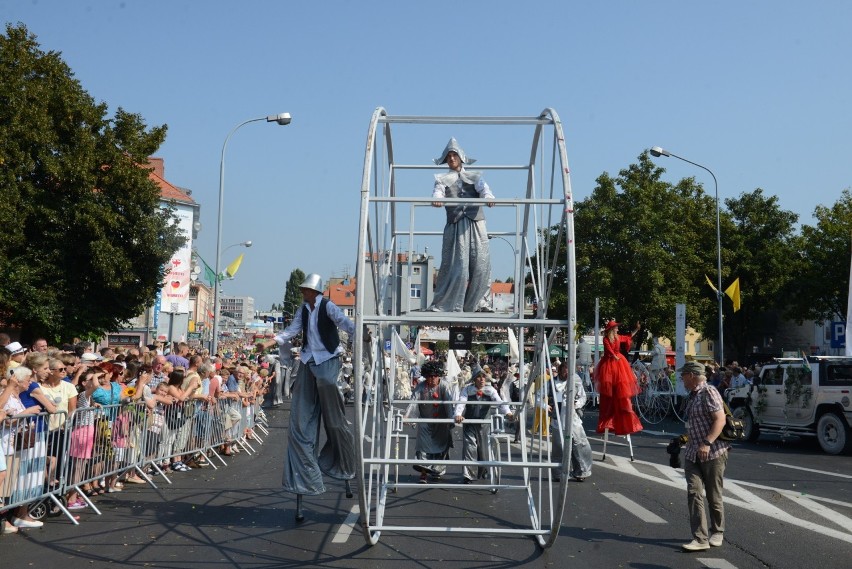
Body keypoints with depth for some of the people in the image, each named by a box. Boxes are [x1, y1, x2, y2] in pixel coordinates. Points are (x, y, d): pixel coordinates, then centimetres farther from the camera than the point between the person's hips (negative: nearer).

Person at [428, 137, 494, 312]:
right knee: (456, 266, -9)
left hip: (476, 224, 1)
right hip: (455, 225, -1)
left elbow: (483, 188, -2)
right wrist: (437, 199, -30)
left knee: (480, 264, -4)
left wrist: (488, 197, -27)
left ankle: (477, 301, 11)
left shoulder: (474, 176, 17)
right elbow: (438, 191, -4)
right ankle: (442, 305, -2)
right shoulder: (443, 179, 16)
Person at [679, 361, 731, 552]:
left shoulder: (709, 392, -13)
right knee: (694, 493, -4)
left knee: (714, 496, 7)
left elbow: (720, 420, -22)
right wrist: (685, 439, 29)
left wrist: (707, 443, -28)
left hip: (713, 453, -7)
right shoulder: (693, 395, 14)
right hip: (693, 454, 7)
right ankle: (700, 538, -5)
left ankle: (717, 532, 26)